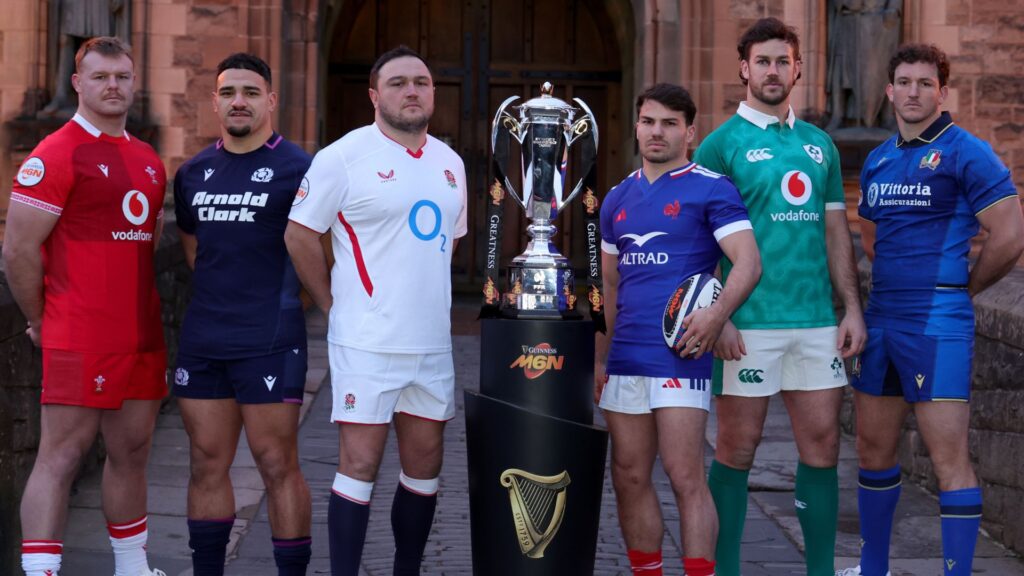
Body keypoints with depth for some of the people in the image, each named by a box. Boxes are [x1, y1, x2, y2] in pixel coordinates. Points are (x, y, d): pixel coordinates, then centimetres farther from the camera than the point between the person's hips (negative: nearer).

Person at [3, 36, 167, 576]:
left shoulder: (149, 162, 15)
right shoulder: (56, 155, -9)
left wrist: (144, 313, 17)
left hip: (142, 338, 7)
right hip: (81, 343, -7)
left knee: (131, 453, 14)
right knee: (61, 457, -6)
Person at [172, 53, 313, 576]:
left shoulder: (296, 169, -5)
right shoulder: (193, 173, 13)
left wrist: (270, 294, 2)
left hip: (269, 342, -6)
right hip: (202, 341, 6)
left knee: (277, 467, -4)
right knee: (207, 464, 10)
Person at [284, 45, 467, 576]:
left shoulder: (450, 163, 12)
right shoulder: (343, 157, -7)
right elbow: (300, 235, -5)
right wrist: (334, 304, -3)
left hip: (432, 343, 6)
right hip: (367, 345, -6)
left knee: (425, 463, 11)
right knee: (359, 463, -5)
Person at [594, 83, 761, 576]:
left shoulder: (711, 189, -2)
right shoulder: (618, 198, 16)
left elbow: (748, 262, -12)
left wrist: (718, 313, -29)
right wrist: (599, 358, 18)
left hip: (679, 355, -6)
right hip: (625, 359, 6)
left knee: (685, 477, -8)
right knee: (629, 477, 8)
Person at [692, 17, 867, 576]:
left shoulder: (819, 144, 14)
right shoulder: (723, 144, -2)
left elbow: (836, 232, 16)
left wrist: (852, 308, 8)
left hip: (816, 320, 5)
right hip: (749, 322, -5)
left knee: (822, 445, 7)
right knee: (736, 449, 2)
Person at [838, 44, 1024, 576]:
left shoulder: (967, 154, -8)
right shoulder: (877, 161, 13)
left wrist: (958, 288, 0)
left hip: (937, 326, -7)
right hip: (880, 321, 8)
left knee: (949, 458, -9)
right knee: (873, 450, 15)